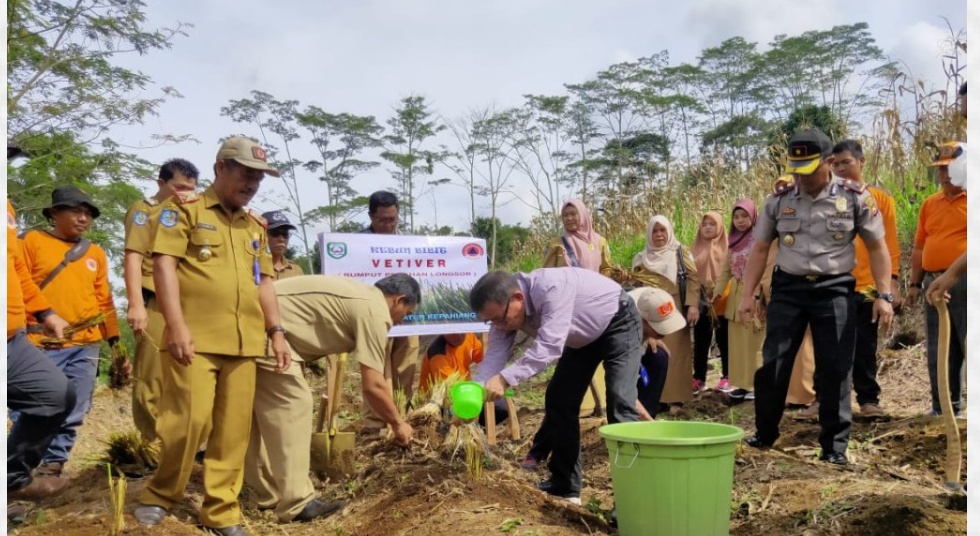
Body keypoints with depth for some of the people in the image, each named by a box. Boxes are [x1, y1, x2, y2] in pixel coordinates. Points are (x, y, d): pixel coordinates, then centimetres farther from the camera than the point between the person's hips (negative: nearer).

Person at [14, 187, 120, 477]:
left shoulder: (96, 253, 15)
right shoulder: (33, 241, 5)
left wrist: (115, 340, 11)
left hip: (86, 346, 4)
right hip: (42, 344, -3)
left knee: (72, 415, 5)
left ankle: (53, 463, 19)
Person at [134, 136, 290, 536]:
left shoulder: (255, 226, 20)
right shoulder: (185, 208, 3)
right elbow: (164, 264, -6)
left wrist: (275, 331, 12)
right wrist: (176, 325, -15)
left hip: (244, 342, 5)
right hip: (195, 338, -5)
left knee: (234, 429, 3)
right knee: (190, 420, -8)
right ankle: (159, 495, 16)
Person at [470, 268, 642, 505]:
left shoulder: (551, 287, -40)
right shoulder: (504, 309, -16)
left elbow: (550, 345, -46)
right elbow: (494, 356, -19)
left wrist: (505, 378, -51)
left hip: (618, 323, -8)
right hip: (584, 336, 8)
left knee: (619, 400, -20)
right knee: (559, 400, 3)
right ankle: (565, 486, 14)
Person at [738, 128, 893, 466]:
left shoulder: (855, 197, -3)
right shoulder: (778, 199, 2)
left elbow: (877, 248, 2)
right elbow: (760, 249, 8)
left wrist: (884, 295, -6)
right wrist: (748, 295, 3)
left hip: (834, 289, -2)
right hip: (788, 287, 2)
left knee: (835, 368, 0)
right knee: (772, 364, 2)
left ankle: (835, 445, 13)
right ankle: (765, 434, 19)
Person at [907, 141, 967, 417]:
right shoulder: (930, 204, 15)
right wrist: (915, 283, 14)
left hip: (964, 282, -6)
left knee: (970, 346, -4)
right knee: (938, 351, 11)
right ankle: (944, 407, 20)